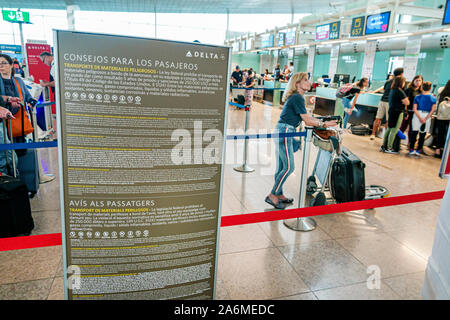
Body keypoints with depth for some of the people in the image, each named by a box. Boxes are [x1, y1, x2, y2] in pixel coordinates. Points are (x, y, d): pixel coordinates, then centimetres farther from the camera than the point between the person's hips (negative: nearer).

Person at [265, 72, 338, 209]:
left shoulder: (296, 97, 18)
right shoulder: (297, 98, -13)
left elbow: (307, 116, 20)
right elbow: (307, 121, -14)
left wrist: (323, 121, 14)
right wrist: (324, 124, -5)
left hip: (283, 132, 10)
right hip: (284, 132, -10)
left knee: (281, 166, 14)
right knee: (289, 167, -7)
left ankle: (279, 194, 23)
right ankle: (272, 196, 0)